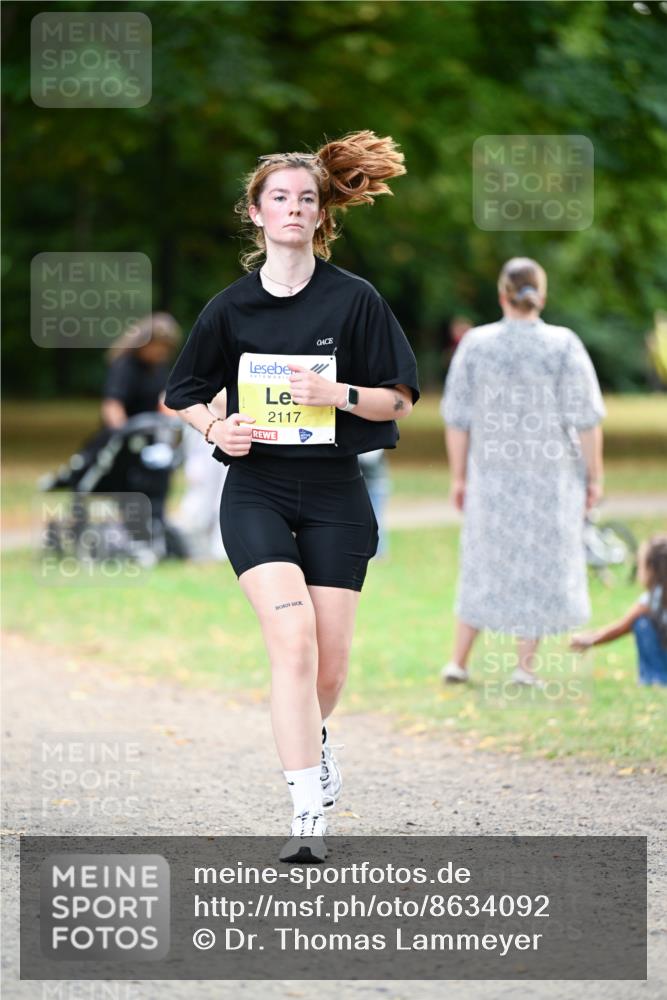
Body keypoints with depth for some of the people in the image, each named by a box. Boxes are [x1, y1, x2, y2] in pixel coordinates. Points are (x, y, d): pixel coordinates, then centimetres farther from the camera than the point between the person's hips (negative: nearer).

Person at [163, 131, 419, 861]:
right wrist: (216, 429, -6)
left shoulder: (354, 300, -1)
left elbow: (399, 399, 1)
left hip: (335, 496, 1)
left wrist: (338, 394, -17)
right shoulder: (232, 307, 3)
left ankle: (311, 736, 41)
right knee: (293, 635, -20)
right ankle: (308, 814, -21)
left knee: (329, 664, 4)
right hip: (256, 492, -1)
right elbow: (183, 394, 15)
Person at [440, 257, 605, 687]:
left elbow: (457, 418, -2)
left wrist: (459, 476, 7)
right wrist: (595, 476, 0)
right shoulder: (564, 345, -11)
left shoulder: (475, 345, -5)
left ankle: (458, 661, 14)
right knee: (542, 567, 9)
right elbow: (586, 419, -10)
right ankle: (526, 665, 8)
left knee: (486, 565, 15)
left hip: (493, 475, 2)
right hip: (552, 475, -2)